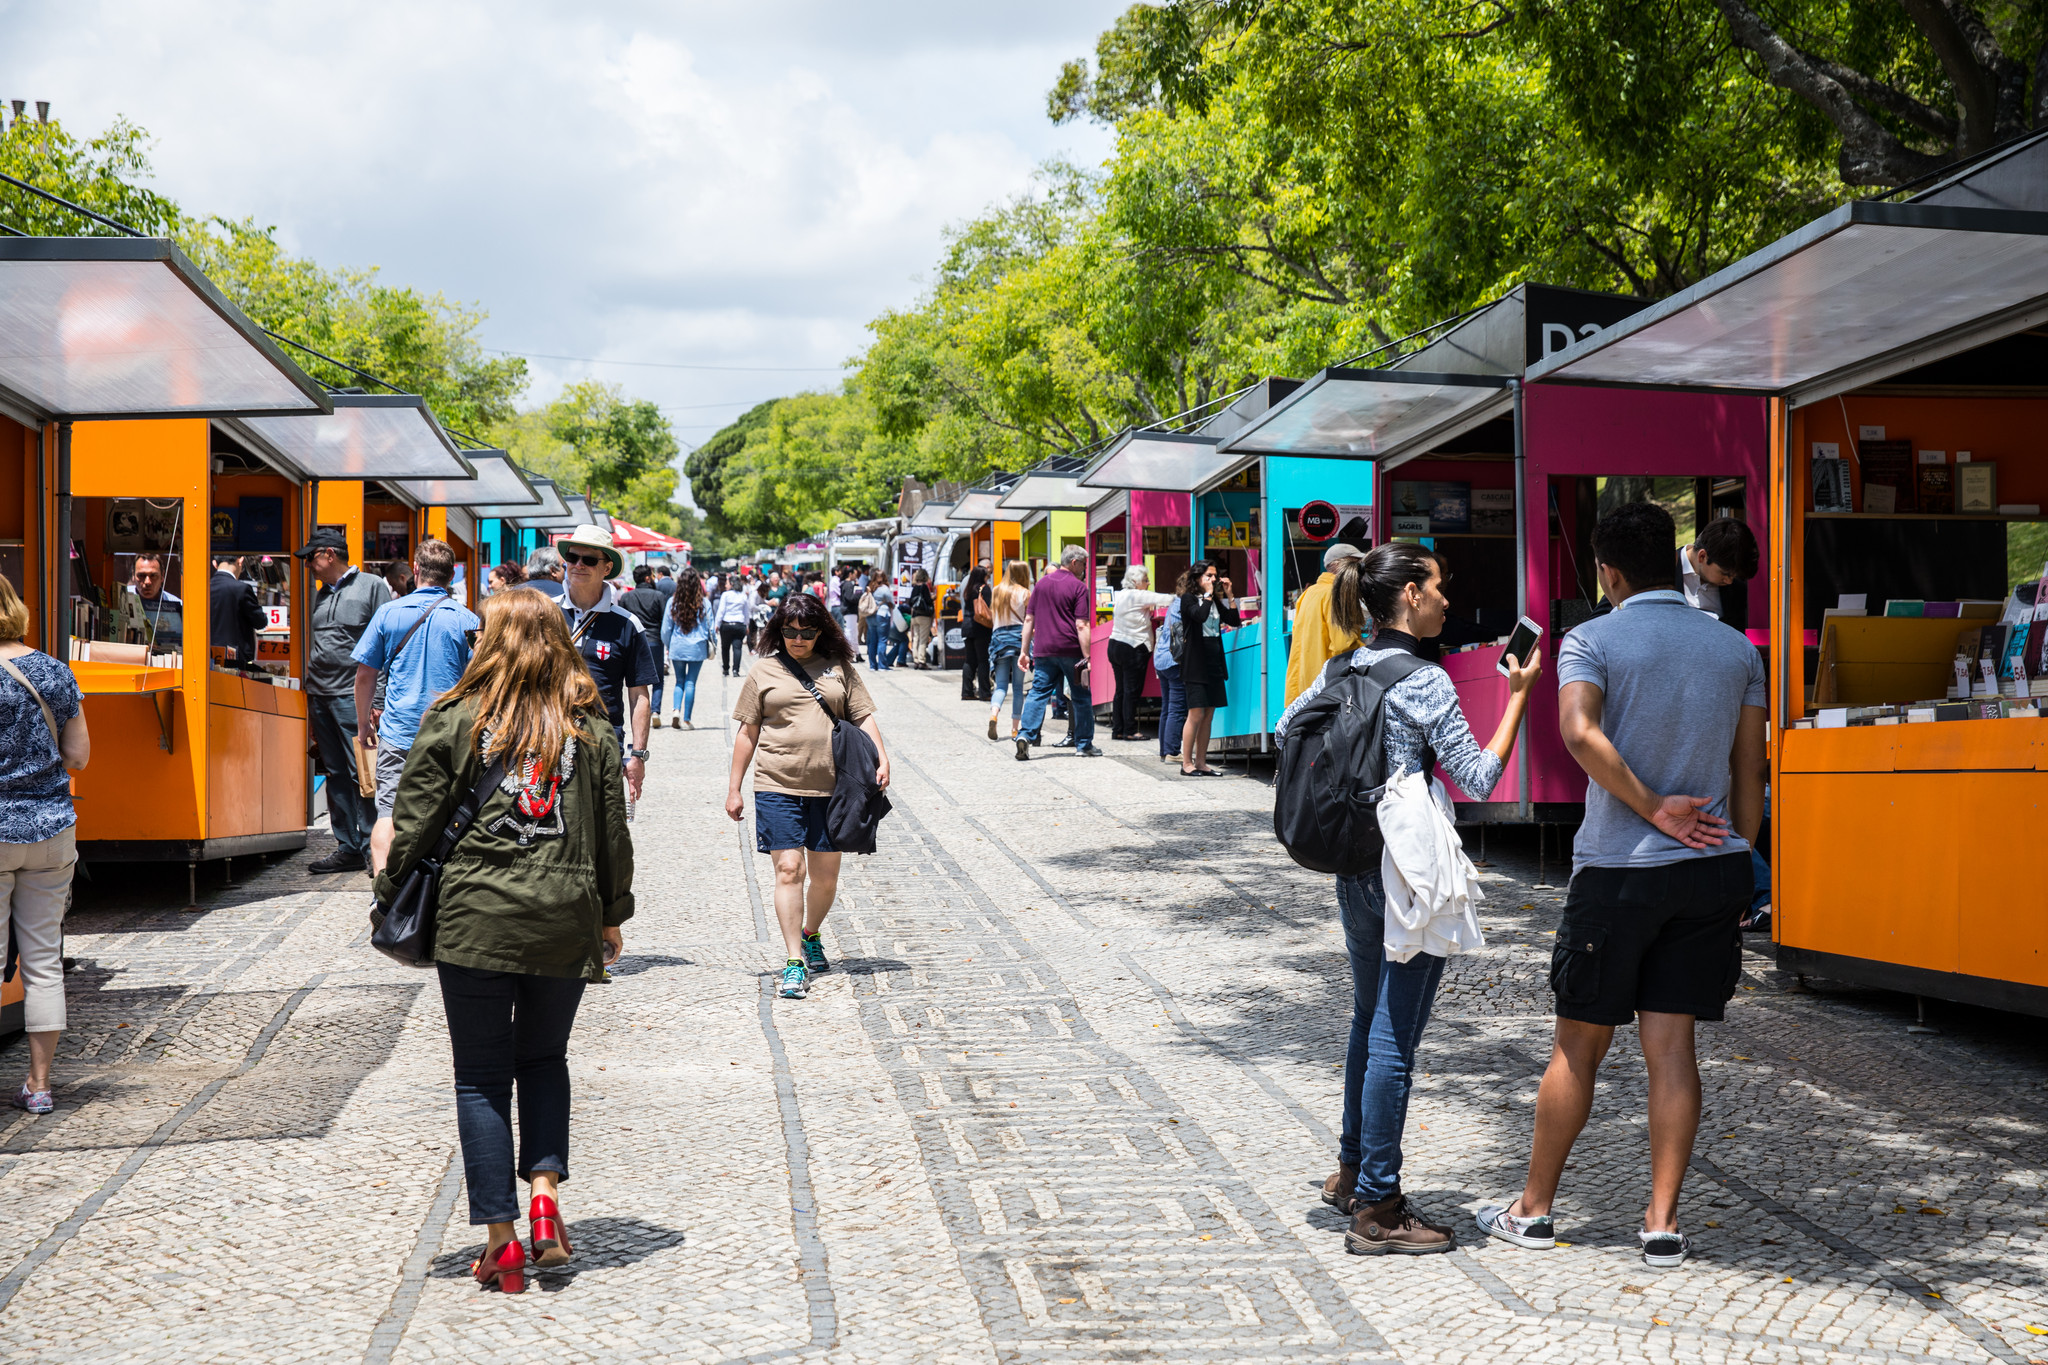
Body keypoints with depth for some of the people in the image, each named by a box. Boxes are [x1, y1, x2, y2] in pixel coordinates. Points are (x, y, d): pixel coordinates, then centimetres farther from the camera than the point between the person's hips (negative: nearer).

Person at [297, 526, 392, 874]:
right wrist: (310, 695, 19)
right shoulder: (322, 594, 18)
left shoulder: (372, 586, -3)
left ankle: (373, 848, -4)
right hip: (320, 697, 7)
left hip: (352, 696, -7)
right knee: (335, 773, 8)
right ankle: (348, 848, 12)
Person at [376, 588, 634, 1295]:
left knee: (481, 1077, 7)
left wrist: (390, 894, 12)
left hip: (476, 918, -2)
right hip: (567, 919, 2)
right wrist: (612, 914, 18)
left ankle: (501, 1236, 6)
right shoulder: (591, 725, 4)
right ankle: (545, 1190, 4)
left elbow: (416, 821, -2)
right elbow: (613, 831, 8)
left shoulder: (454, 719, -3)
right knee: (544, 1059, 21)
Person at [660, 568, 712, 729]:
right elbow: (709, 626, 0)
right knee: (691, 682, 3)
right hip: (697, 647, -1)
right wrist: (711, 645, 14)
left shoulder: (673, 601, -3)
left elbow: (666, 627, 4)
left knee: (680, 681, 15)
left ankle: (676, 710, -6)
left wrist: (666, 645, 18)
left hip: (677, 647, 1)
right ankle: (686, 719, 3)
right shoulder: (703, 602, -6)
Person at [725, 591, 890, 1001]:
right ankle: (794, 961, -7)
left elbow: (863, 717, 9)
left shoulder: (840, 670, 10)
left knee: (825, 875, 8)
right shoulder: (764, 675, 8)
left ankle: (811, 935, 35)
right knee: (789, 870, -9)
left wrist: (881, 759, -6)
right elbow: (748, 733, 11)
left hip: (830, 787, 2)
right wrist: (734, 788, 9)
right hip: (778, 787, -1)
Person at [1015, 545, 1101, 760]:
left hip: (1043, 650, 4)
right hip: (1070, 650, -4)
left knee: (1038, 692, 3)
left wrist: (1024, 651, 16)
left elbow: (1029, 619, 12)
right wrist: (1086, 658, -11)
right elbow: (1081, 625, -12)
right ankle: (1084, 744, 15)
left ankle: (1026, 735, -16)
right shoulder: (1078, 587, -6)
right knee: (1081, 696, 8)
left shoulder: (1042, 583, 11)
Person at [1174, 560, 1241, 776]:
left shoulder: (1215, 601, 17)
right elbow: (1200, 616, -23)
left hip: (1214, 663, 7)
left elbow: (1233, 621, 10)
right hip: (1195, 664, -7)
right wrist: (1208, 594, -13)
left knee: (1208, 716, 6)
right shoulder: (1188, 598, -4)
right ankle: (1186, 764, -4)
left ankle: (1201, 762, 11)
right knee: (1195, 715, -9)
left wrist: (1228, 595, 5)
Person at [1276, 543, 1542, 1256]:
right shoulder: (1425, 682, -15)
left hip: (1353, 867, 8)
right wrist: (1519, 694, -11)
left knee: (1369, 1021, 22)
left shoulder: (1341, 668, 6)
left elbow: (1286, 730, 19)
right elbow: (1479, 776, -15)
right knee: (1394, 1038, -3)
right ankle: (1377, 1209, 2)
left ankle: (1352, 1171, 34)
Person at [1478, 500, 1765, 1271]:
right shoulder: (1736, 649, 7)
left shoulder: (1593, 641, -6)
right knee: (1671, 1044, 6)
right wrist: (1735, 866, 17)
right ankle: (1662, 1223, 4)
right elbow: (1749, 775, 8)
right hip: (1711, 869, 3)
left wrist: (1654, 810, -16)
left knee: (1579, 1046, 8)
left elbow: (1580, 732, -25)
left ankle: (1533, 1209, 19)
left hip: (1617, 870, -3)